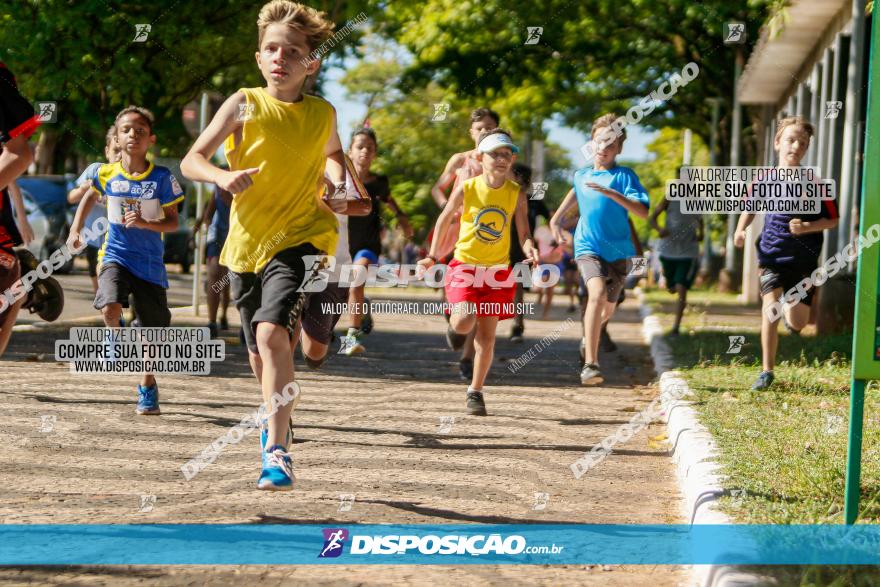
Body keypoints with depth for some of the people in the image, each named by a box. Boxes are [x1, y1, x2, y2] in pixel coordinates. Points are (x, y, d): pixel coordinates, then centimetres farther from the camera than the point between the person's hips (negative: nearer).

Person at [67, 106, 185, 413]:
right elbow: (90, 196, 21)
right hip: (115, 255, 0)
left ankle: (147, 387, 30)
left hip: (150, 262, 0)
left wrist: (146, 223, -23)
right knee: (110, 307, -28)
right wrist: (75, 230, 13)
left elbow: (173, 223, -5)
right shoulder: (106, 174, -1)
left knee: (152, 329, 8)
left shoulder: (162, 178, -8)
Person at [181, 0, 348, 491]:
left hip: (299, 238, -2)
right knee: (260, 352, 15)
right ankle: (278, 420, 46)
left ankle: (277, 451, -24)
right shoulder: (245, 105, -3)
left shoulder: (322, 114, 2)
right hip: (247, 243, 2)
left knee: (272, 332, -25)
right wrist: (223, 176, -28)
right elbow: (191, 160, -7)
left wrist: (338, 182, 5)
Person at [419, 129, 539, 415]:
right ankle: (455, 323, 18)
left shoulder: (516, 194, -6)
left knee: (487, 335, 4)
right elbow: (445, 219, 2)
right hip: (465, 265, -2)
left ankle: (475, 391, 19)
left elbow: (523, 233, -7)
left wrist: (529, 249, -30)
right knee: (465, 323, -21)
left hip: (498, 270, 2)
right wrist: (434, 256, -1)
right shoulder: (466, 189, -10)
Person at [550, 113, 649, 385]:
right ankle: (590, 364, -34)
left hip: (618, 251, 0)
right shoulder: (581, 175, 8)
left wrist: (611, 193, -30)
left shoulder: (624, 176, -5)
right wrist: (557, 220, 24)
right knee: (597, 294, -27)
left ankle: (590, 335, 52)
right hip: (588, 248, 0)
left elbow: (643, 211, -20)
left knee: (608, 309, 14)